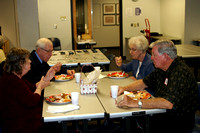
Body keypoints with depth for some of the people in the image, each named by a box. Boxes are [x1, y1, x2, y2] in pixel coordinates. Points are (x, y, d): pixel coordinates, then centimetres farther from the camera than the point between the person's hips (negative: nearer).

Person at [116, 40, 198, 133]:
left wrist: (136, 103, -37)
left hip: (179, 122, -8)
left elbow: (168, 103, -36)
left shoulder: (180, 72, -25)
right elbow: (144, 83, 16)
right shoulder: (161, 69, 5)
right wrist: (124, 88, 0)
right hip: (162, 113, 8)